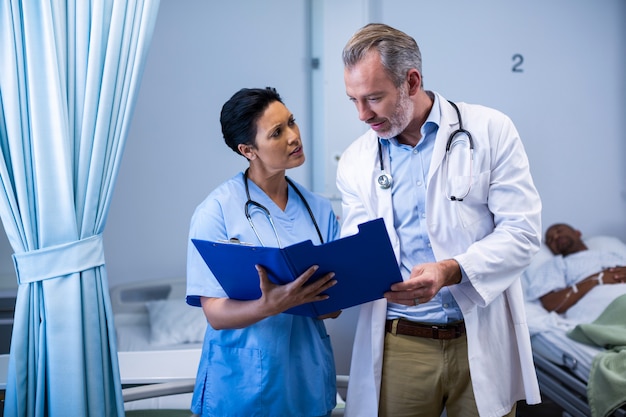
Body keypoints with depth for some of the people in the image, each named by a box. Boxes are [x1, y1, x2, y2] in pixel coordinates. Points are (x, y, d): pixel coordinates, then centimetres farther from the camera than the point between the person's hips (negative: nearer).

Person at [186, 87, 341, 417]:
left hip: (308, 377, 4)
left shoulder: (319, 209, 2)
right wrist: (271, 305, -31)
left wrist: (330, 302, -17)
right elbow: (216, 313, -14)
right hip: (243, 383, -4)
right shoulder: (216, 211, -11)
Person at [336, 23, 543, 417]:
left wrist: (451, 271, -22)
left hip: (483, 338, -1)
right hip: (399, 344, 2)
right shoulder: (355, 161, 5)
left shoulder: (491, 130, -4)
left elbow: (523, 231, -7)